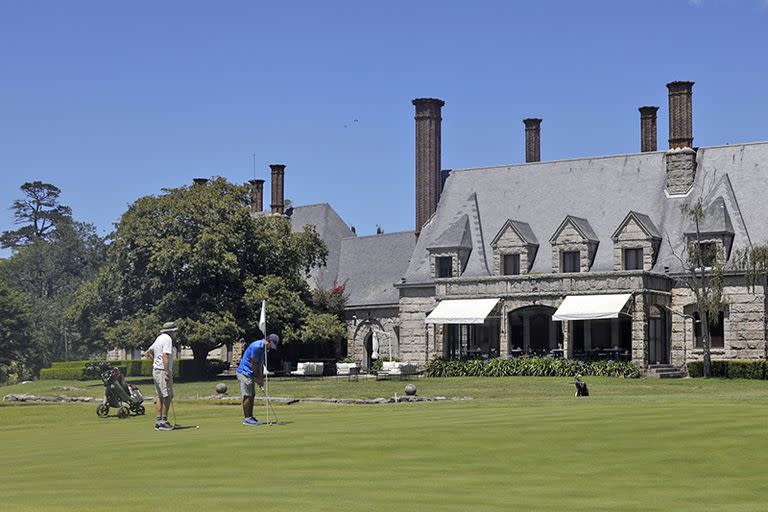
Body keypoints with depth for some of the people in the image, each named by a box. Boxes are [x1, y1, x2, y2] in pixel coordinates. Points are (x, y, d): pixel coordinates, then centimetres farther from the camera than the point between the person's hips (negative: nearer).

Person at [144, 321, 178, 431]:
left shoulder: (159, 338, 16)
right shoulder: (167, 339, -14)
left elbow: (148, 353, 23)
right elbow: (165, 356, -24)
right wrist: (167, 372, -27)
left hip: (155, 370, 10)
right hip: (163, 370, -10)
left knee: (160, 397, 11)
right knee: (167, 396, -7)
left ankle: (158, 421, 11)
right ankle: (163, 421, -8)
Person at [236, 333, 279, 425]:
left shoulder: (264, 348, 9)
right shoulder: (256, 346, -22)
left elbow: (260, 364, 14)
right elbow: (254, 364, -19)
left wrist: (261, 379, 7)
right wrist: (259, 379, -12)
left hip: (250, 373, 10)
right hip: (244, 372, -10)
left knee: (251, 395, 10)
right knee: (247, 396, -9)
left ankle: (250, 417, 14)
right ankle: (246, 419, -7)